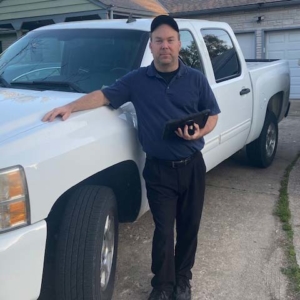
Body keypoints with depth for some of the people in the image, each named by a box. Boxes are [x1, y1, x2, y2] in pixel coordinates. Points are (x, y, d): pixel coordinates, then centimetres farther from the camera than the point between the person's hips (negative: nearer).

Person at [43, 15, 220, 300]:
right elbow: (103, 95, -1)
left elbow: (212, 115, 6)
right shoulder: (138, 80, 0)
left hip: (192, 166, 2)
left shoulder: (196, 79, 2)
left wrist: (199, 133, -14)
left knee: (189, 226, 12)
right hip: (158, 169, -1)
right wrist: (70, 106, -16)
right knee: (163, 230, 4)